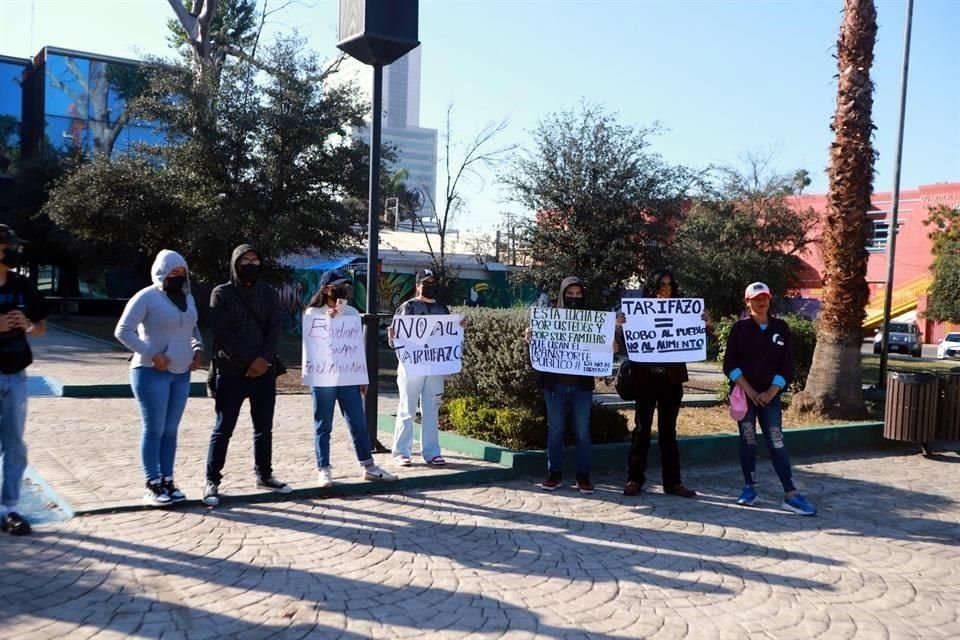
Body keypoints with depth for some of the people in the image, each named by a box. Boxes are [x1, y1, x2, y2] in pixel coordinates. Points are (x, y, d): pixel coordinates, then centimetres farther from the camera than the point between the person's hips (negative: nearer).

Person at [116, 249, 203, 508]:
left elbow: (194, 329, 26)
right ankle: (153, 486, 4)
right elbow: (123, 330, -12)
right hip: (152, 372, -6)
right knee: (153, 430, -3)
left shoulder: (187, 298, 12)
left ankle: (167, 481, 18)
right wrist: (151, 354, -19)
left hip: (181, 372, 7)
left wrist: (198, 350, 7)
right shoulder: (147, 297, -9)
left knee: (171, 430, 10)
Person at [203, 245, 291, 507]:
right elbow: (222, 333, -9)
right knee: (223, 429, -2)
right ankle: (212, 481, 7)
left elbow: (275, 330, 2)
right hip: (231, 372, -4)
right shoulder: (221, 294, -1)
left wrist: (264, 359, -13)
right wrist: (250, 360, -14)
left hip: (265, 371, 4)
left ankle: (264, 475, 24)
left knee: (264, 428, 11)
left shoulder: (269, 294, 10)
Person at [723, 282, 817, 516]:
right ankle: (749, 487, 16)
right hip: (744, 394, 0)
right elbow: (730, 364, -4)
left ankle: (790, 495, -6)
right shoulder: (740, 328, 0)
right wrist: (749, 391, -11)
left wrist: (771, 392, -8)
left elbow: (787, 365, 2)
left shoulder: (780, 327, 4)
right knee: (748, 441, 5)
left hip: (770, 396, 0)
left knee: (777, 443, -5)